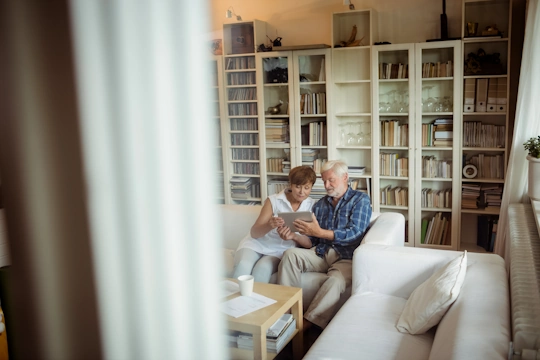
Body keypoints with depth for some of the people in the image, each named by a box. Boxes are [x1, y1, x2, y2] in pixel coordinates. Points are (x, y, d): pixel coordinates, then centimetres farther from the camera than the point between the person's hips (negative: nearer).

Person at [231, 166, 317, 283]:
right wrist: (270, 225, -26)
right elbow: (254, 233, -5)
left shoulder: (312, 206, 3)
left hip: (280, 250, 0)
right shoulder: (274, 201, 0)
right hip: (257, 244, 0)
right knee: (243, 266, -31)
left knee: (263, 268, -32)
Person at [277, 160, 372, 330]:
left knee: (335, 281, -36)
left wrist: (319, 232, -23)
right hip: (321, 253, 5)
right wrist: (294, 236, -10)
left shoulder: (360, 200, 1)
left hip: (346, 258, -5)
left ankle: (307, 324, -30)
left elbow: (354, 234, -14)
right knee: (290, 254, -22)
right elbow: (311, 242, 12)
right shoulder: (320, 205, 15)